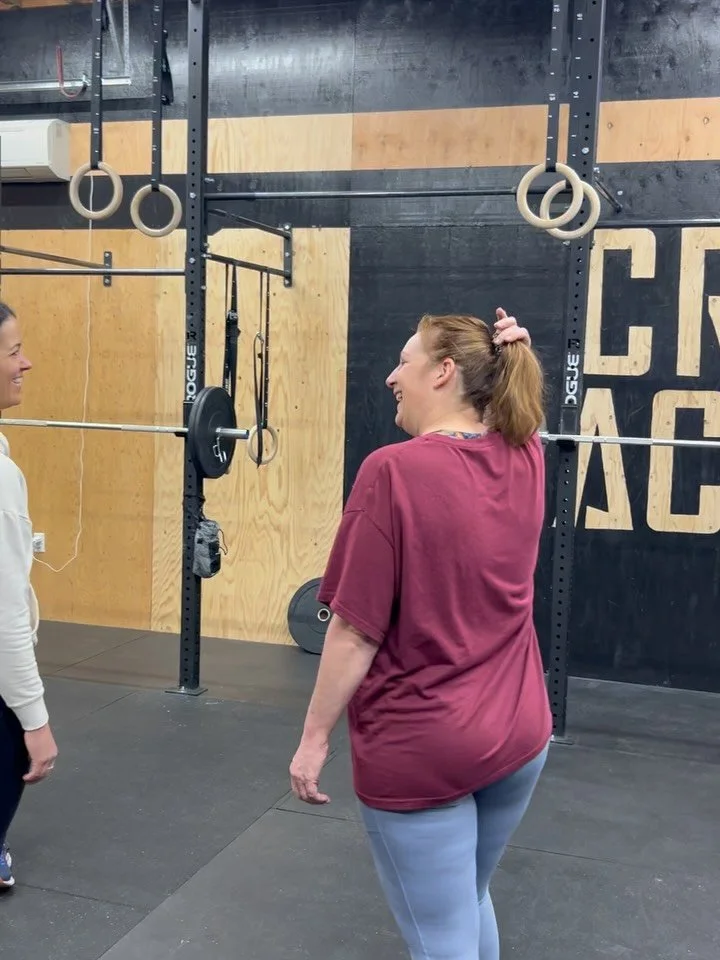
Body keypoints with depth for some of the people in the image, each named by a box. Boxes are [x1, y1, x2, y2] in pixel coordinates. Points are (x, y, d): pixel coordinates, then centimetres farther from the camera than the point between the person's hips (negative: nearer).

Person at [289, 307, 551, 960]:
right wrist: (510, 352, 4)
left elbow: (356, 630, -18)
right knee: (470, 900, 28)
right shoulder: (525, 462, -2)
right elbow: (515, 417, 24)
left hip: (417, 750, -6)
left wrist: (315, 737, -6)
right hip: (518, 733, 6)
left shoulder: (394, 472, -19)